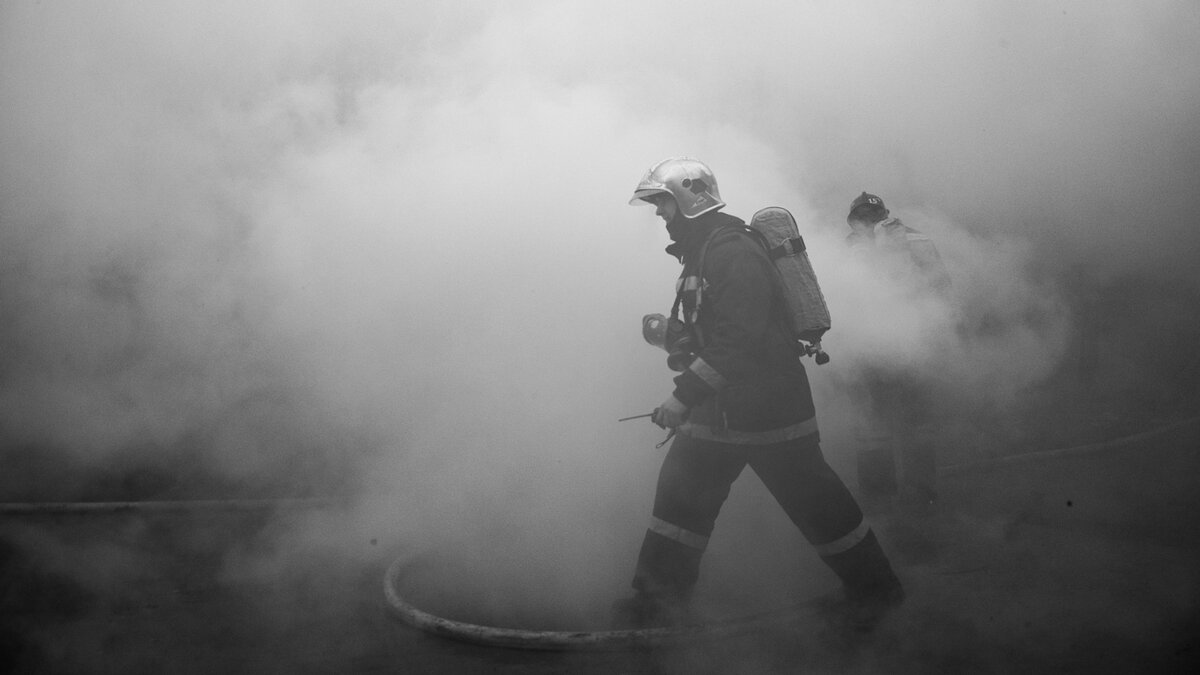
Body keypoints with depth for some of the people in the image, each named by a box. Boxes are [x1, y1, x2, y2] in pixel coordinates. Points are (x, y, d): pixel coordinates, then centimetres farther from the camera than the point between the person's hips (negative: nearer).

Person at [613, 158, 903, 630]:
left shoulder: (732, 249, -20)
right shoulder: (702, 250, 13)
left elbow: (739, 338, -28)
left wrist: (684, 396, -28)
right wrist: (672, 336, 9)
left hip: (769, 406, -10)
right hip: (720, 407, 10)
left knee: (813, 502, 3)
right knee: (680, 492, 8)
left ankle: (875, 588, 22)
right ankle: (659, 599, 17)